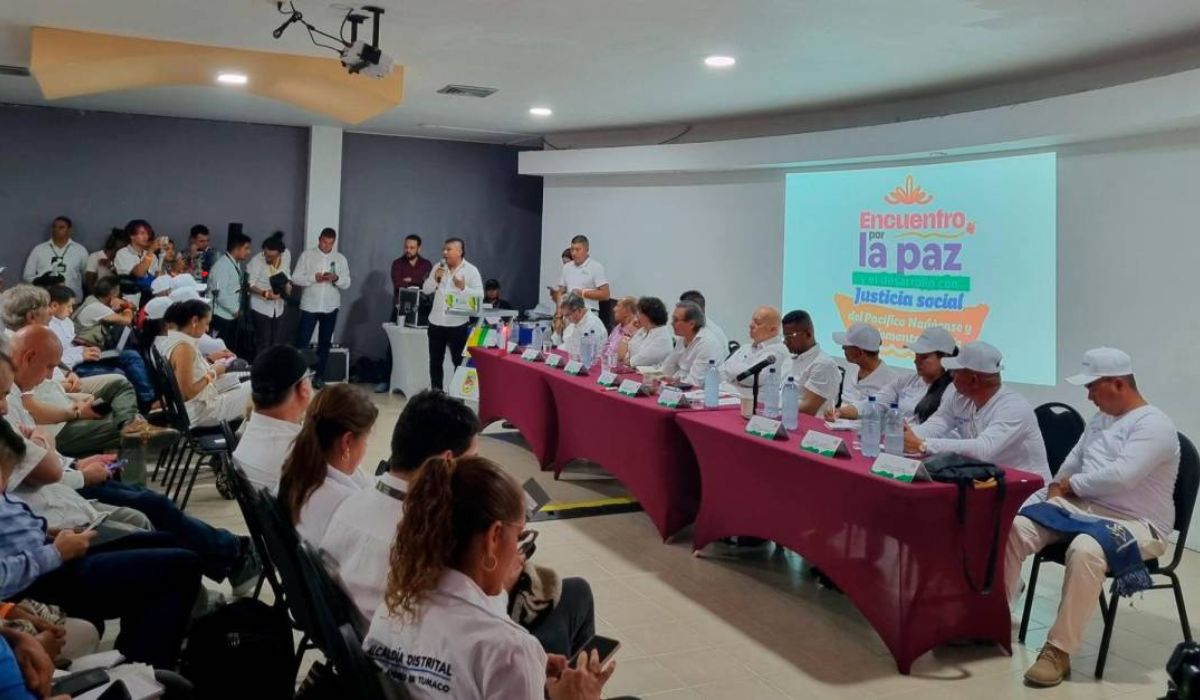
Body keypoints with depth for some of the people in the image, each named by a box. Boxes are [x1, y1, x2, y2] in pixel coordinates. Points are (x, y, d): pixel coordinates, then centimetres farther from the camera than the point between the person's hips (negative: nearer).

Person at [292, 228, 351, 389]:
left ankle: (319, 376, 18)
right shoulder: (307, 255, 0)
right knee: (302, 341, -3)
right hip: (310, 306, -2)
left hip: (330, 307, 3)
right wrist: (314, 278, -19)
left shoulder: (340, 258, 7)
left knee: (324, 343, 9)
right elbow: (296, 278, -4)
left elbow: (347, 283, 4)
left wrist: (336, 278, -16)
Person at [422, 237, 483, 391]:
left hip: (458, 324, -5)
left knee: (459, 362, 2)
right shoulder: (438, 267, 9)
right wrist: (435, 278, -7)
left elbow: (479, 295, -10)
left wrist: (463, 288, -23)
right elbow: (426, 290, 10)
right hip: (436, 323, 5)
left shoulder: (471, 270, -4)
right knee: (435, 361, 11)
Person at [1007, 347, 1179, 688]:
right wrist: (1058, 486, 4)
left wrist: (1073, 484, -11)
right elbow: (1074, 460, 25)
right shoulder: (1101, 419, 15)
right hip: (1082, 508, 8)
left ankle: (1059, 651, -29)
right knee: (1014, 526, -13)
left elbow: (1121, 477, -27)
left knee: (1084, 550, -39)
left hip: (1134, 523, -8)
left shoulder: (1153, 425, -13)